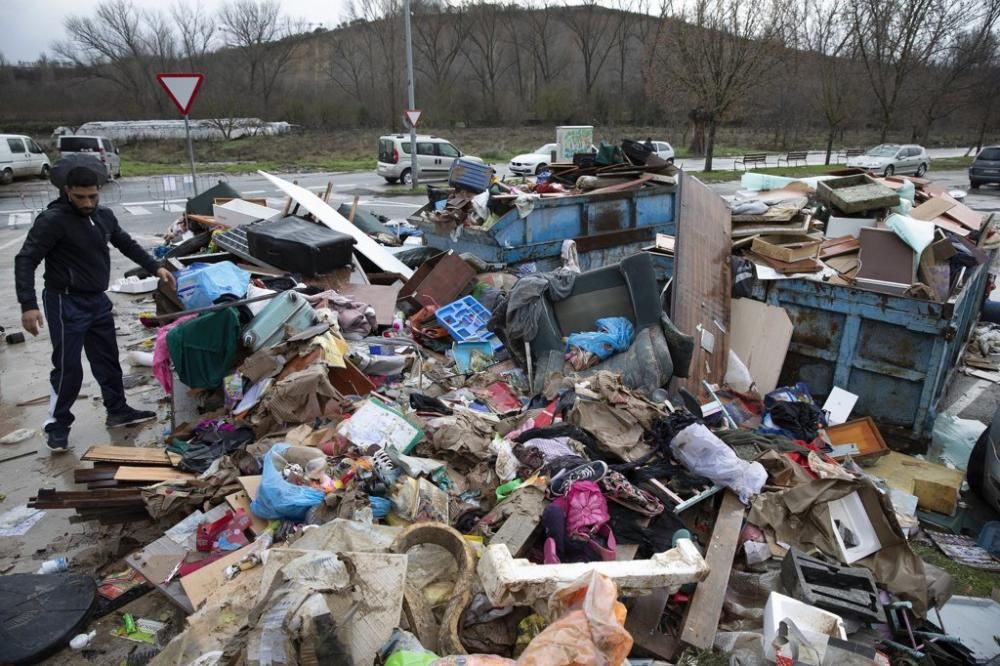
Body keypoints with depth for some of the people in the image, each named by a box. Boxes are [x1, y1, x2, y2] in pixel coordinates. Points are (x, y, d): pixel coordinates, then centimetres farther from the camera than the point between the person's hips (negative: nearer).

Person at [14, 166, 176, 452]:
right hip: (66, 303, -7)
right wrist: (28, 304, -26)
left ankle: (118, 411, 29)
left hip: (98, 300, 7)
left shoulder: (104, 216, 4)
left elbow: (127, 244, 20)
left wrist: (155, 268, 12)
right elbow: (26, 260, -18)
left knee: (108, 359, 15)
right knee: (68, 367, -2)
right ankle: (57, 425, 15)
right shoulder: (52, 220, -17)